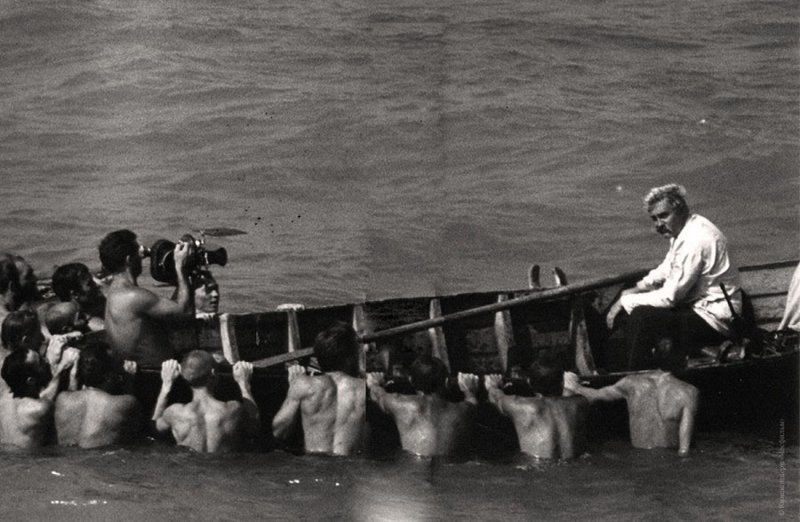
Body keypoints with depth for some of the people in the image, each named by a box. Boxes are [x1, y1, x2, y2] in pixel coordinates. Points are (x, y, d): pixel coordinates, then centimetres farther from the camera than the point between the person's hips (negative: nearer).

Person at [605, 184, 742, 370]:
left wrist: (625, 301, -13)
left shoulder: (695, 240, -23)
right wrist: (637, 289, 4)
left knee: (642, 318, -22)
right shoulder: (683, 231, 8)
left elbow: (670, 296, -21)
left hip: (715, 319, -11)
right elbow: (665, 270, 23)